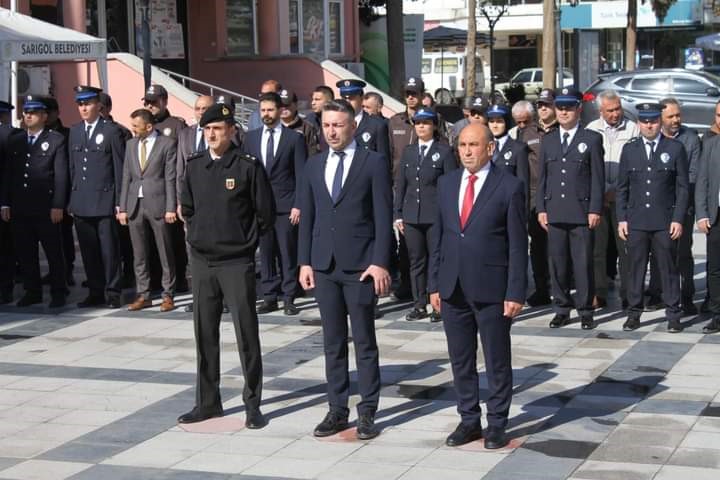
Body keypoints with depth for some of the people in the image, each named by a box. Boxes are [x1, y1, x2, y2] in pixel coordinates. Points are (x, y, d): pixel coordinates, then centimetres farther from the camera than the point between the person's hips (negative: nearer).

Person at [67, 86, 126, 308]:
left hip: (104, 200, -5)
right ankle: (95, 292, 15)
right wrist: (71, 200, 9)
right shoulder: (75, 131, 13)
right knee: (88, 250, 8)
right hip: (81, 202, 5)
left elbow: (119, 168, -4)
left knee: (108, 249, -3)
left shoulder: (112, 131, -2)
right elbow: (72, 167, 15)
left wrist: (119, 202, -7)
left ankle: (113, 292, 5)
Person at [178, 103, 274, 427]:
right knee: (204, 333, 10)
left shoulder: (248, 166, -8)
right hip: (201, 261, 5)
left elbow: (265, 212, -3)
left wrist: (246, 242, 2)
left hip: (237, 263, -5)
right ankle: (207, 401, 20)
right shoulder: (194, 165, 6)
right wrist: (199, 234, 13)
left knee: (246, 333, -1)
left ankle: (253, 404, 6)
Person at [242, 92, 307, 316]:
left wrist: (297, 205, -8)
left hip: (285, 205, -3)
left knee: (288, 253, -1)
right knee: (265, 252, 4)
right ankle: (269, 297, 10)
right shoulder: (251, 137, 12)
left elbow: (300, 175, -1)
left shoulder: (294, 138, 1)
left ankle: (288, 298, 4)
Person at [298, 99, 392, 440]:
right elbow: (307, 216, 12)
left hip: (360, 266, -4)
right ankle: (337, 410, 17)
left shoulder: (373, 163, -3)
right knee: (332, 342, 10)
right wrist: (305, 261, 6)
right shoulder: (314, 165, 11)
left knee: (364, 341, 3)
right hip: (324, 266, 4)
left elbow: (383, 217, -7)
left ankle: (367, 413, 10)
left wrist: (379, 262, -13)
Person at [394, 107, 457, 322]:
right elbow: (400, 184, 13)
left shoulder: (444, 151, -1)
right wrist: (398, 214, 7)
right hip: (411, 215, 4)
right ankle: (419, 305, 14)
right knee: (416, 261, 7)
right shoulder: (408, 151, 12)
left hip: (436, 216, -4)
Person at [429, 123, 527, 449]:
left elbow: (518, 244, -6)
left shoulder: (510, 187, -6)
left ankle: (497, 424, 18)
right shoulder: (447, 183, 9)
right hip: (453, 288, 5)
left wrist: (516, 292, -10)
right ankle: (469, 420, 23)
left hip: (491, 288, -4)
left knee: (497, 360, 6)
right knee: (460, 360, 11)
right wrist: (434, 284, 8)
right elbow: (438, 236, 12)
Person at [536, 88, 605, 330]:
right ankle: (561, 309, 14)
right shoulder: (548, 140, 14)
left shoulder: (592, 139, 4)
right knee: (557, 262, 5)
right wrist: (541, 208, 6)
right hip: (554, 212, 3)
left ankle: (585, 311, 6)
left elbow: (598, 177, 0)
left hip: (581, 211, -3)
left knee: (583, 263, -2)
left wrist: (595, 210, -7)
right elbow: (542, 177, 14)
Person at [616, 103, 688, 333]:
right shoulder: (629, 149, 9)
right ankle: (634, 313, 13)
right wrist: (621, 219, 4)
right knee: (635, 268, 4)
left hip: (665, 222, -2)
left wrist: (678, 219, -5)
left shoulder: (675, 148, 3)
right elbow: (622, 187, 10)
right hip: (636, 221, 2)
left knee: (668, 268, 2)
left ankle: (673, 315, 9)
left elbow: (682, 187, 2)